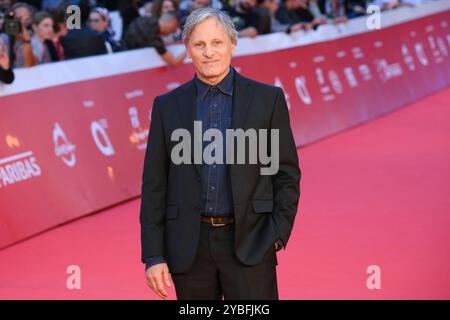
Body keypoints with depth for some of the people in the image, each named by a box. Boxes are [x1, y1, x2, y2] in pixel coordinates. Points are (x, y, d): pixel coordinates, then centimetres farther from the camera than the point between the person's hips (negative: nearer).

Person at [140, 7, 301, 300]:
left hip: (249, 243, -2)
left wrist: (277, 236, -5)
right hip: (189, 246, 2)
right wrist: (153, 256, 1)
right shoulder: (167, 106, 7)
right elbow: (154, 185, 6)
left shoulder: (268, 99, 3)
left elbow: (287, 174, 5)